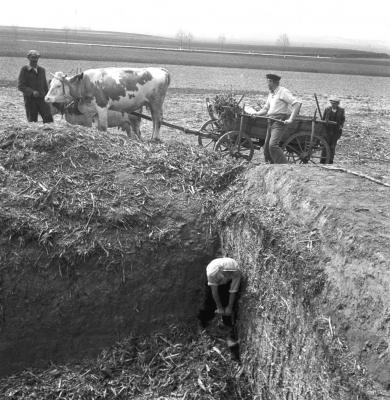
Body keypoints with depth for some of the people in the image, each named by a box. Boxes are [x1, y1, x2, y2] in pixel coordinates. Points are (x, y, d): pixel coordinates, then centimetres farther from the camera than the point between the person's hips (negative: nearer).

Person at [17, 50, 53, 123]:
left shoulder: (41, 70, 14)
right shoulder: (24, 70, 0)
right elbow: (20, 86, -7)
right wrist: (32, 92, -20)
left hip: (41, 99, 3)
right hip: (30, 99, -3)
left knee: (49, 119, -11)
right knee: (32, 121, 0)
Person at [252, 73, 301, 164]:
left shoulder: (283, 92, -6)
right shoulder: (271, 94, 20)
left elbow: (297, 104, -13)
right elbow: (266, 109, 27)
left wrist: (291, 119, -21)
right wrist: (257, 113, 7)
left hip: (279, 122, -9)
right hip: (271, 122, 9)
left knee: (273, 145, -23)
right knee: (266, 147, 5)